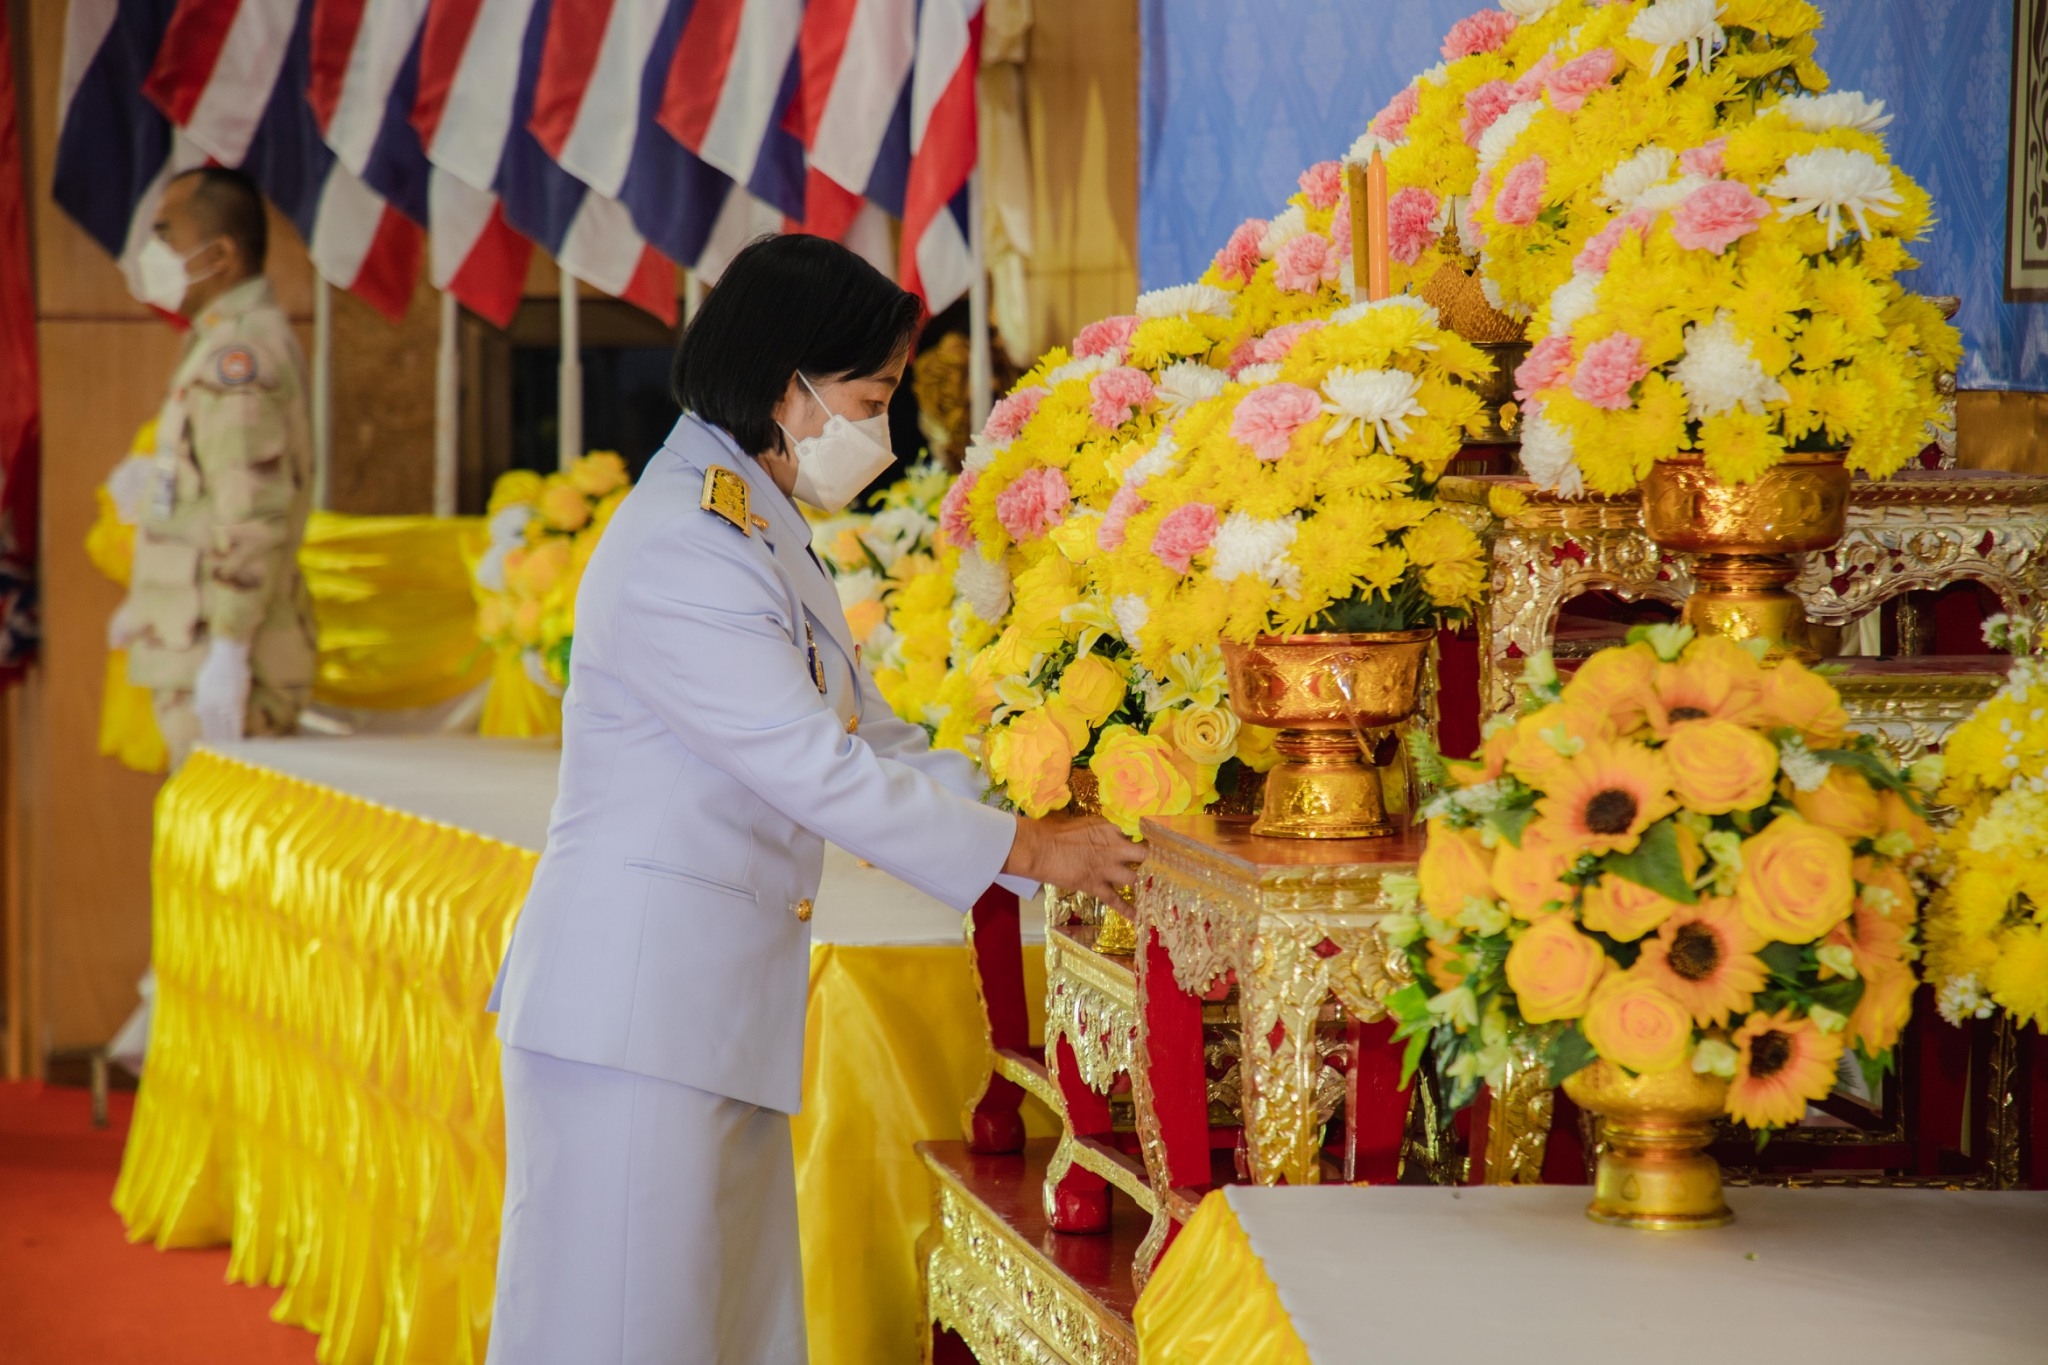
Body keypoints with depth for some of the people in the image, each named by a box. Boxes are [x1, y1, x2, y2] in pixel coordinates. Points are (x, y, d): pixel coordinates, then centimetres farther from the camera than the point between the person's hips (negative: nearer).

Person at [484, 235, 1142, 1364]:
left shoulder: (763, 533, 16)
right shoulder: (679, 553, -18)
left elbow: (866, 734, 19)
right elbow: (820, 773, -18)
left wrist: (1039, 828, 8)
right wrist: (1027, 852, -10)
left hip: (723, 1011, 10)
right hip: (631, 1007, -10)